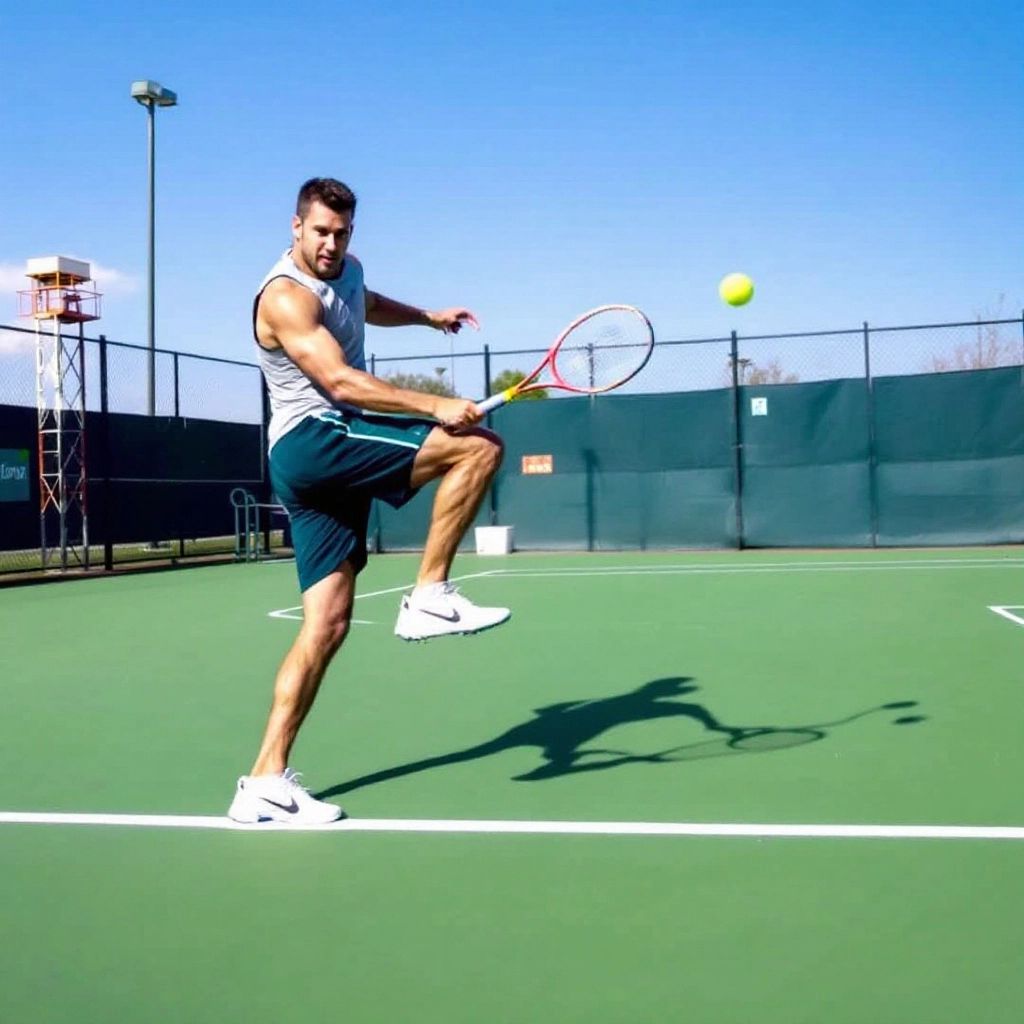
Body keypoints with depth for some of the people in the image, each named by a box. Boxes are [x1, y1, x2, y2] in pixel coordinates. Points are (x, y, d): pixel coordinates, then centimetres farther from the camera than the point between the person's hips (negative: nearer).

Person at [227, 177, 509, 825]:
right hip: (312, 440, -9)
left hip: (333, 457, 9)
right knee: (479, 447, -19)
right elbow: (342, 383, -25)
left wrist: (428, 316, 41)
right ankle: (430, 595, -14)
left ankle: (266, 781, 4)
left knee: (328, 623, 2)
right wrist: (436, 405, -31)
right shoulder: (286, 296, -13)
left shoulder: (346, 271, 16)